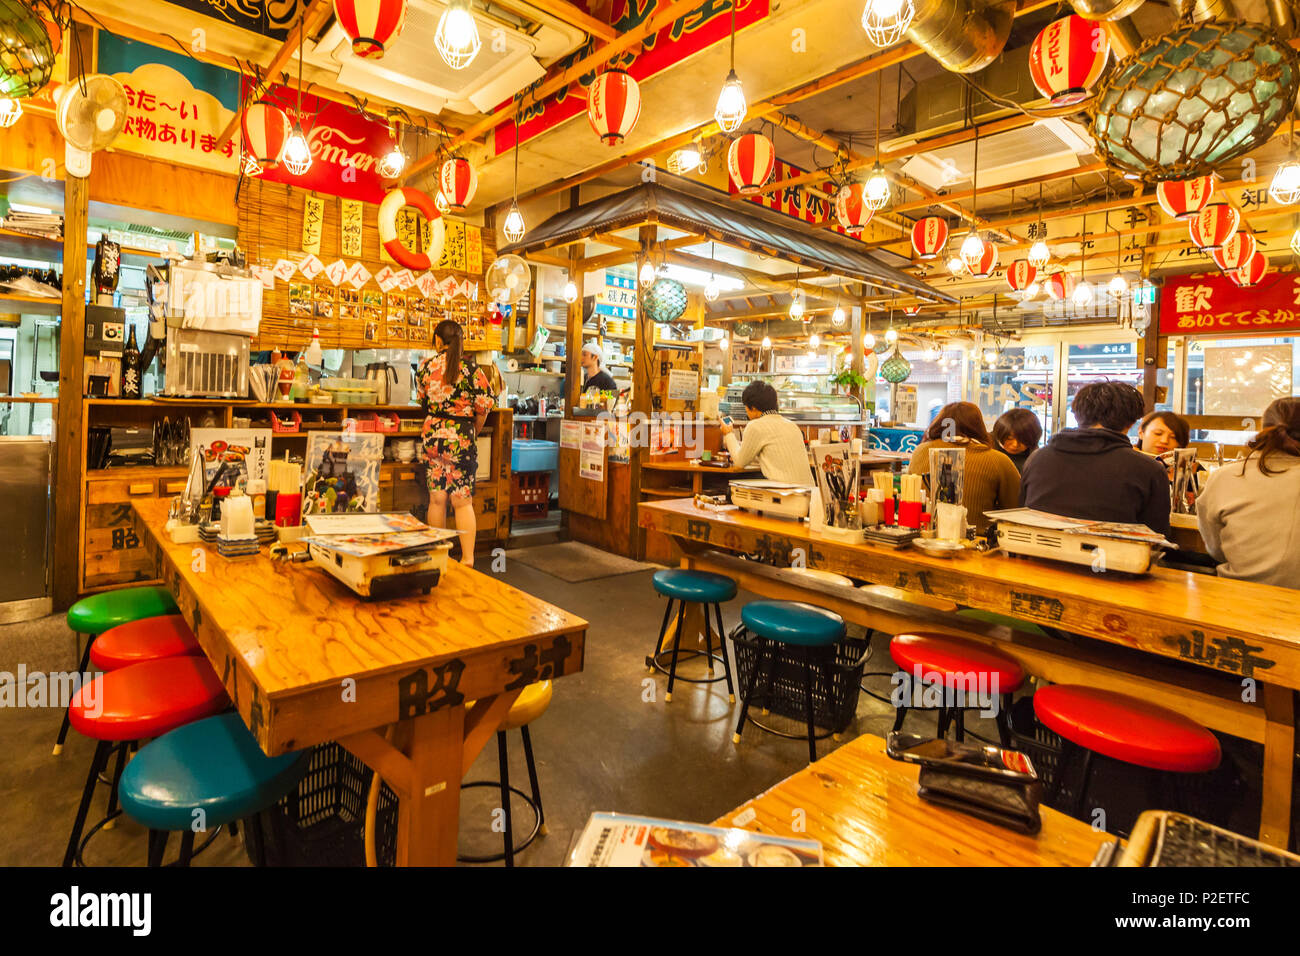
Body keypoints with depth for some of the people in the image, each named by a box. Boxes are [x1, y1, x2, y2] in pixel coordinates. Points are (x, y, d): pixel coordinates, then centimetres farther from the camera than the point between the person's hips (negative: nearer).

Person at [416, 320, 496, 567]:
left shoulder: (426, 366, 2)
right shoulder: (471, 368, -8)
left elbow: (422, 400, 12)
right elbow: (484, 406, -8)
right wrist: (474, 431, 8)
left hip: (431, 435, 3)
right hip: (460, 438, -3)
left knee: (436, 499, 11)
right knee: (462, 501, 1)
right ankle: (467, 558, 2)